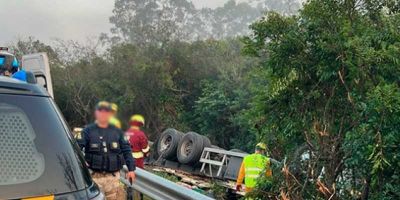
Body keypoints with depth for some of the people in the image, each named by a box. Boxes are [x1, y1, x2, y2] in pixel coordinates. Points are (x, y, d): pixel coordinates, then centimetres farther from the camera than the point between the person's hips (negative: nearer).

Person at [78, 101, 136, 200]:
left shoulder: (117, 132, 10)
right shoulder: (88, 131, 0)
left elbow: (126, 150, 11)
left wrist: (131, 169, 5)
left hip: (113, 177, 3)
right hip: (94, 177, -3)